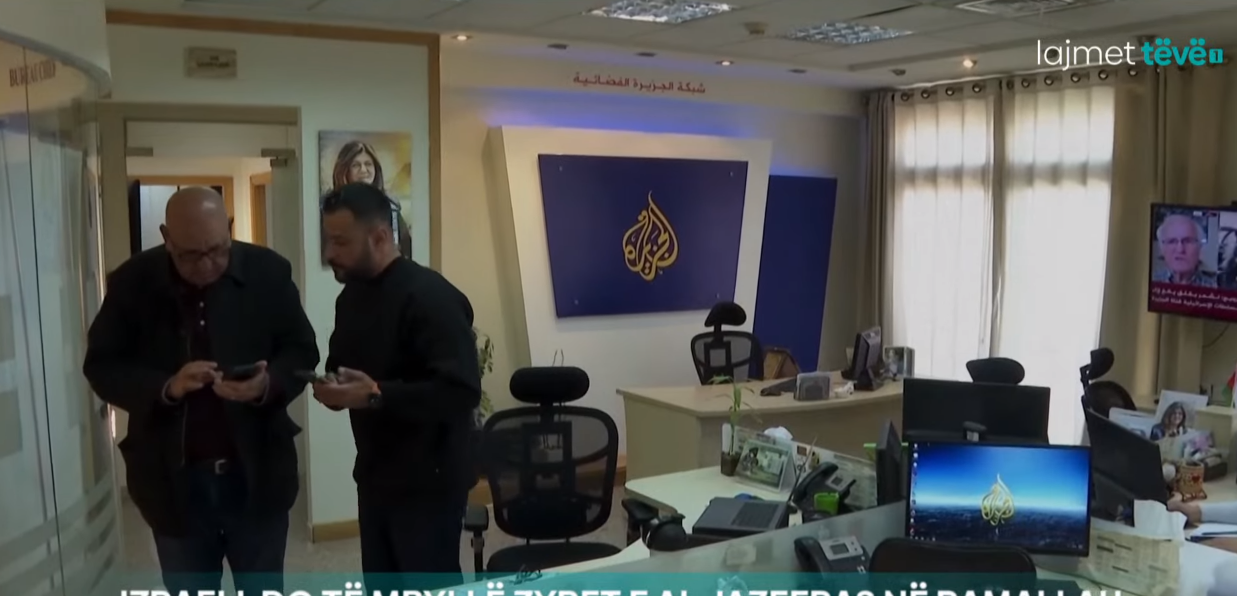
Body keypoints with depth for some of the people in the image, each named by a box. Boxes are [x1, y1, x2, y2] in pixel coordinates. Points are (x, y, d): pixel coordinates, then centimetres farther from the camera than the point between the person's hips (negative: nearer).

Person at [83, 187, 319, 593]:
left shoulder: (269, 272, -7)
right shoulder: (132, 282, -5)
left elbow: (302, 351, -3)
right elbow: (101, 366, -4)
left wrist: (268, 384, -25)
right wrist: (165, 387, -23)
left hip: (256, 473, 0)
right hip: (173, 479, 1)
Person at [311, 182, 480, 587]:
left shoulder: (431, 297, -20)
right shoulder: (351, 297, 9)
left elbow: (462, 391, -27)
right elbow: (342, 367, 20)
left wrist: (377, 395, -31)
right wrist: (331, 388, -4)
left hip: (428, 481, -8)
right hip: (375, 475, 9)